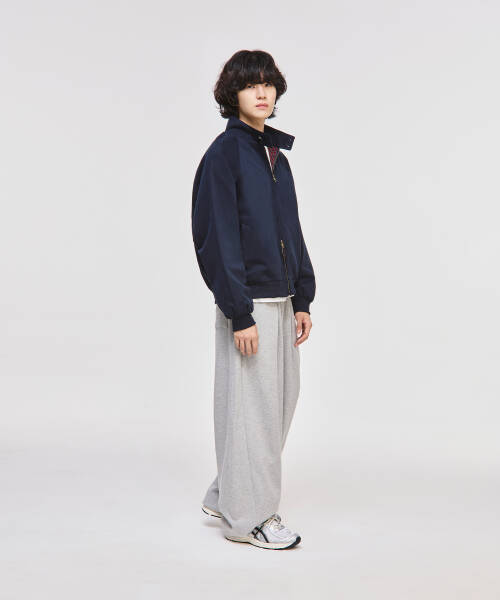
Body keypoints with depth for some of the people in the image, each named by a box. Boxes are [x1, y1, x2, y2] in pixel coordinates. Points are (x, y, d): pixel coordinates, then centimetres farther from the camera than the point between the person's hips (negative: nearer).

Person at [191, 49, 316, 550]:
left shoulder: (276, 154, 14)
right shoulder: (224, 153, -10)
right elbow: (218, 238, -15)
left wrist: (302, 300, 11)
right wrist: (239, 315, -18)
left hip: (281, 300, 8)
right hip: (247, 303, -8)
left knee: (281, 400, 13)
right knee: (250, 405, 0)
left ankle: (225, 495, 28)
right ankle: (247, 517, 15)